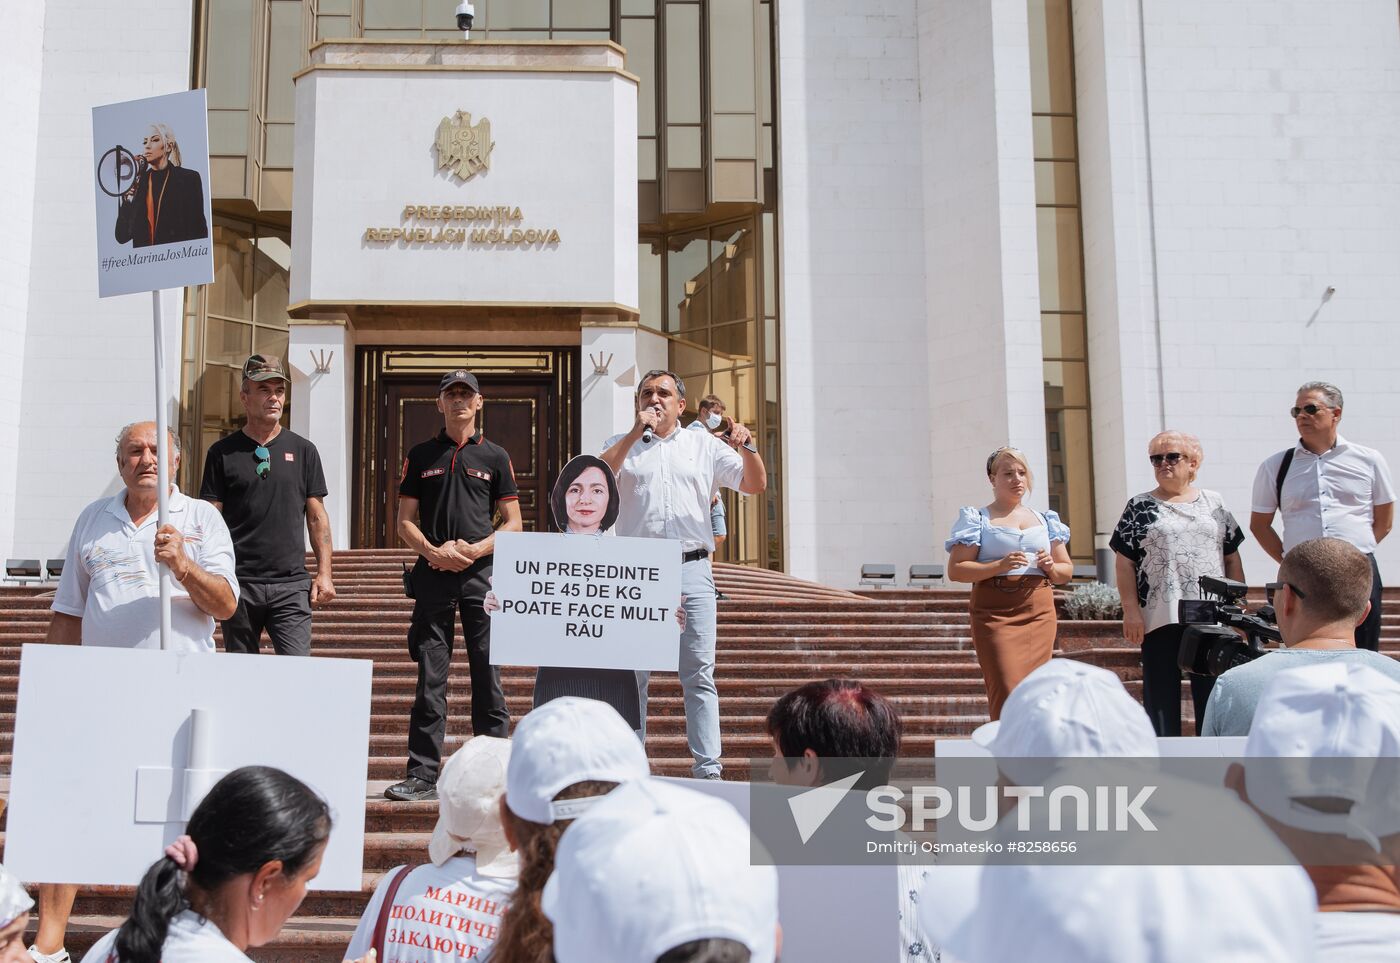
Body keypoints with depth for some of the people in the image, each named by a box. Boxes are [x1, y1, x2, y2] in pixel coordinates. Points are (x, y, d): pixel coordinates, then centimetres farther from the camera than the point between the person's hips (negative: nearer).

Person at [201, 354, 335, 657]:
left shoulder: (303, 450, 8)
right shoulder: (223, 452, 5)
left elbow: (317, 517, 9)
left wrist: (324, 573, 1)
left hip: (291, 584, 0)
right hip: (238, 584, 0)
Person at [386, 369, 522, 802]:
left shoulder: (494, 457, 10)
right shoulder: (421, 455, 13)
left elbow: (513, 524, 7)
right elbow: (405, 522, 10)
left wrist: (475, 550, -9)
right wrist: (433, 551, -8)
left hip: (482, 573, -1)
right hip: (433, 572, 1)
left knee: (488, 675, 0)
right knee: (430, 677, 2)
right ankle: (423, 775, 7)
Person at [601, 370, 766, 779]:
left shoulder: (705, 445, 16)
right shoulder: (622, 445, 15)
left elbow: (756, 484, 12)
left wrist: (746, 448, -7)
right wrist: (636, 432, -8)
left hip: (691, 571, 0)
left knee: (699, 674, -2)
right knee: (631, 674, 2)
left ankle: (708, 768, -1)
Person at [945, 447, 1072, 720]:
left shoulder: (1045, 519, 19)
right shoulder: (977, 519, 6)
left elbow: (1067, 571, 22)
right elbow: (955, 570, -3)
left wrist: (1051, 567, -1)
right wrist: (1000, 566, -16)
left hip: (1039, 612, 4)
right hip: (995, 612, -4)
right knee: (1007, 691, -14)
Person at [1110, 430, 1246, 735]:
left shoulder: (1214, 504, 12)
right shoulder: (1139, 507, 5)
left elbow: (1232, 558, 14)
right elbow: (1124, 563, 0)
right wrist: (1131, 611, -7)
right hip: (1160, 617, -2)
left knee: (1212, 690, 7)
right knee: (1162, 693, 3)